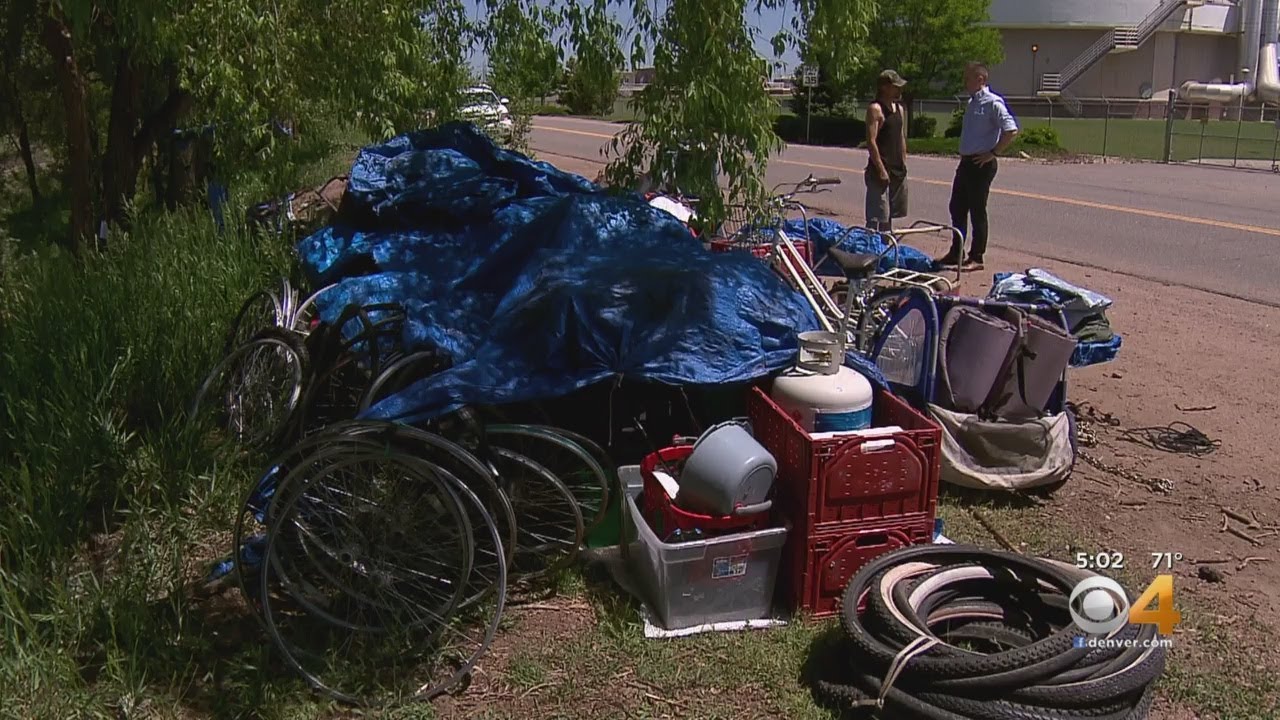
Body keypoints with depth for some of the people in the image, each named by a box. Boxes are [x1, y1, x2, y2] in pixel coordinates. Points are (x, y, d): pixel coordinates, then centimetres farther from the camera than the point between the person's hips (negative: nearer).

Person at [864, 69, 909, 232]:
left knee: (889, 217, 15)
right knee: (877, 218, -9)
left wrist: (904, 165, 16)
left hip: (898, 170, 8)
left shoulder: (899, 109, 15)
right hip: (881, 171, -8)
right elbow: (871, 142, -17)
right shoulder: (875, 109, -11)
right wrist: (881, 170, -20)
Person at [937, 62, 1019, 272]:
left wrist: (993, 153, -17)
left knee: (977, 211, -2)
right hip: (966, 162, 9)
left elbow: (1011, 130, -19)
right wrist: (964, 156, 14)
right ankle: (955, 253, 23)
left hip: (981, 164, -9)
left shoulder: (993, 103, -13)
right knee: (957, 208, 12)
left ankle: (976, 258, 7)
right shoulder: (971, 102, 14)